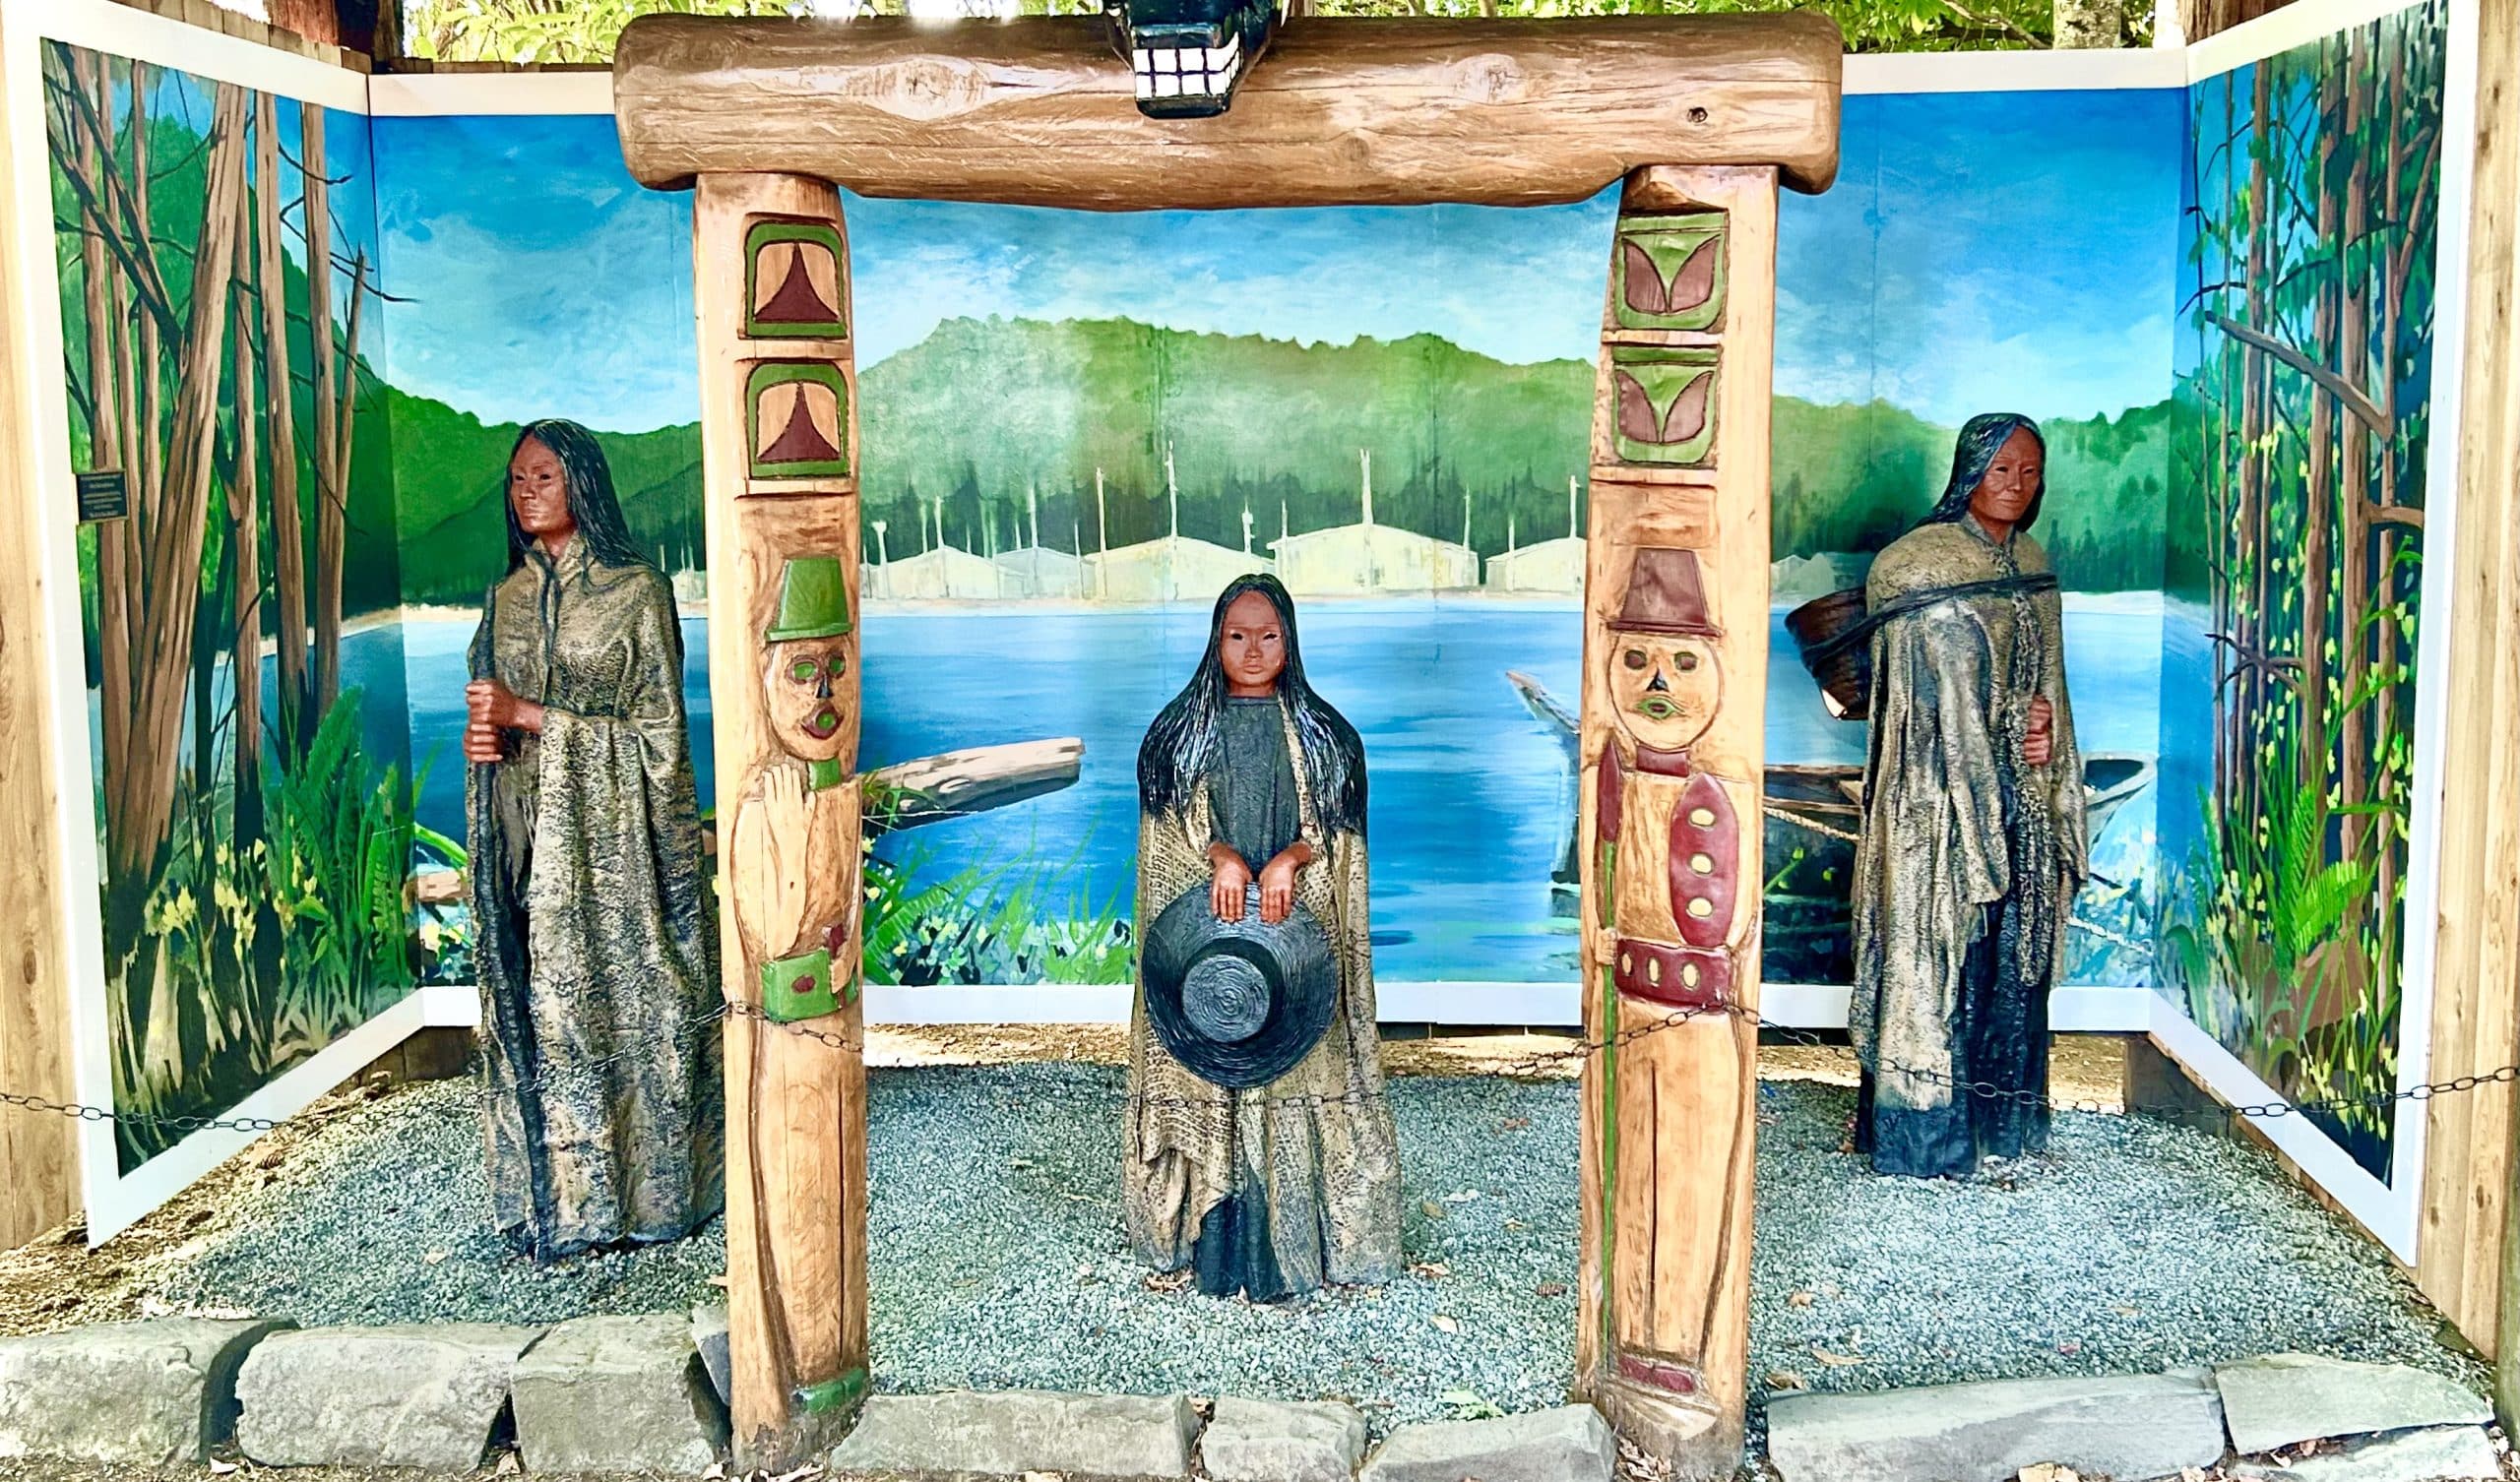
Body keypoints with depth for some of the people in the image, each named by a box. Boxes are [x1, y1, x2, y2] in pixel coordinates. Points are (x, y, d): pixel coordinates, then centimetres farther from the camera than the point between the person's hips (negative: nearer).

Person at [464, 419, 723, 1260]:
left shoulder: (636, 592, -4)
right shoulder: (506, 599, 12)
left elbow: (657, 730, -8)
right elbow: (490, 715, 18)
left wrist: (531, 716, -14)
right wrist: (483, 737, -7)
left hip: (613, 837, -4)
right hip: (527, 836, 5)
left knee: (624, 1005, -1)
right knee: (535, 1011, 3)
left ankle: (645, 1192, 10)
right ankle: (554, 1199, 12)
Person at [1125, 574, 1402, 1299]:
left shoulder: (1323, 733, 7)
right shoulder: (1180, 730, 7)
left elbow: (1337, 822, 0)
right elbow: (1174, 819, -1)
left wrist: (1289, 860, -19)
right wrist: (1221, 856, -21)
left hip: (1296, 925, 0)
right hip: (1207, 925, 0)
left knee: (1295, 1073, -2)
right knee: (1210, 1071, 0)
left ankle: (1290, 1237, 5)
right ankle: (1218, 1245, 8)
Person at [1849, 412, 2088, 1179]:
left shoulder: (2032, 565, 13)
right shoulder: (1920, 563, -9)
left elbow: (2046, 676, 18)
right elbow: (1928, 691, -11)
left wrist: (2047, 732, -1)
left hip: (2018, 792, 7)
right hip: (1941, 794, -7)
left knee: (2013, 949, 11)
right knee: (1936, 947, -4)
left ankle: (1999, 1116, 22)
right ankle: (1923, 1131, 4)